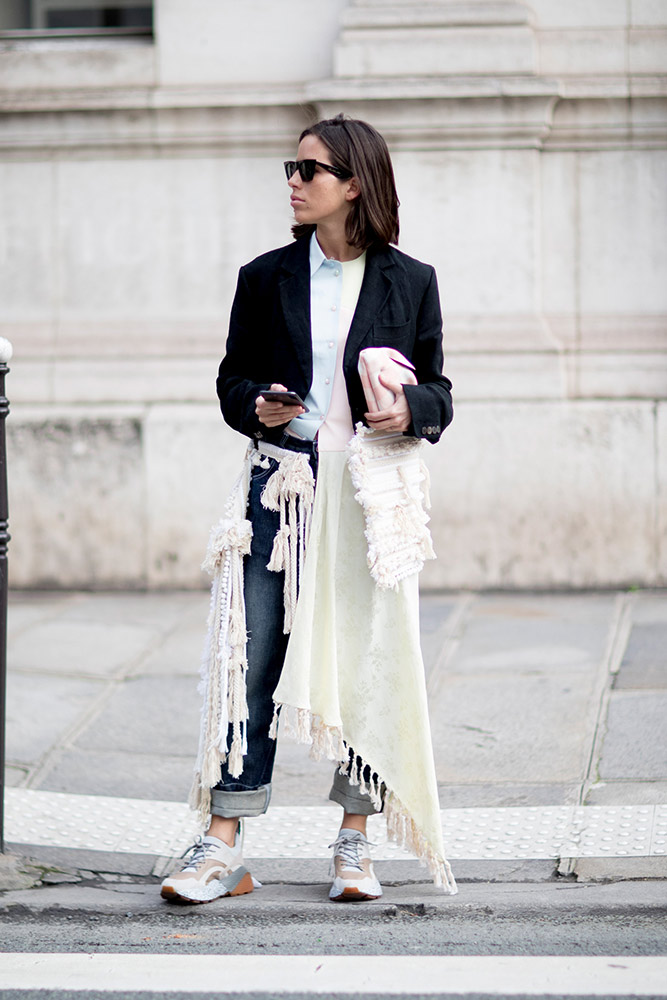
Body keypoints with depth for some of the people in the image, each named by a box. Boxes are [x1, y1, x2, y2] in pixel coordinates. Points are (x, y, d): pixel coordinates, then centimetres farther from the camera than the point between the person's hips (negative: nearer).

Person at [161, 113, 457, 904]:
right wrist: (255, 404, -10)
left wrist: (410, 410, -14)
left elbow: (437, 389, 8)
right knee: (250, 662, -4)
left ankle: (354, 845, 15)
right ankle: (223, 849, -1)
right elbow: (233, 376, 12)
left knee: (369, 661, 2)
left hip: (373, 492, -1)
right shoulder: (267, 277, 7)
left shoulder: (410, 282, 4)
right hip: (282, 488, 1)